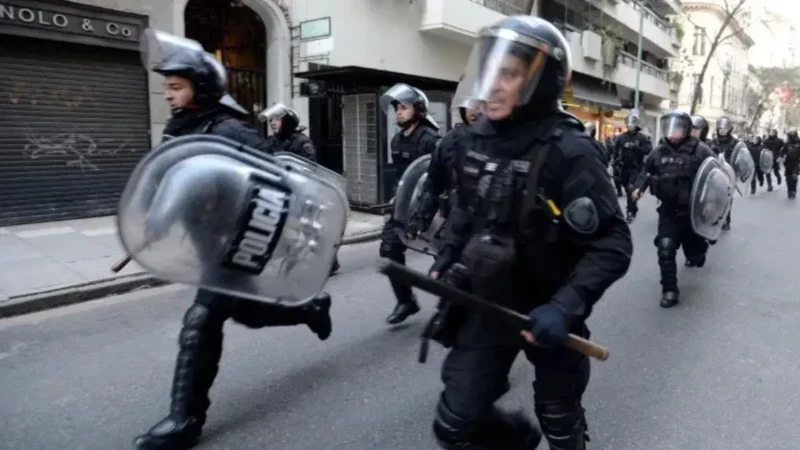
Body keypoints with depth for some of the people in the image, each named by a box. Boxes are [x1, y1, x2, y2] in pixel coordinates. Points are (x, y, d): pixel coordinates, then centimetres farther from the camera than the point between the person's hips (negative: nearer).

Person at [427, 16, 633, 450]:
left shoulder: (567, 151, -21)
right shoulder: (481, 138, -2)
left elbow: (612, 244, -20)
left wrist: (566, 307, -31)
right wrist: (446, 260, 4)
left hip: (546, 315, -4)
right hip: (487, 305, 5)